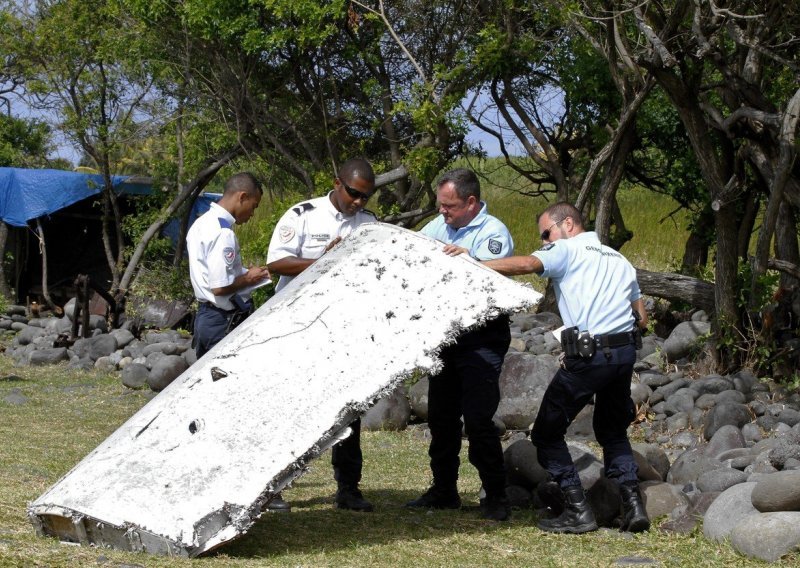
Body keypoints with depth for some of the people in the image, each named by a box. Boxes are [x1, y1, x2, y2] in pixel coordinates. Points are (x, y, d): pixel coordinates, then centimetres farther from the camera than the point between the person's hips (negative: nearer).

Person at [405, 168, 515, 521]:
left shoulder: (494, 233, -11)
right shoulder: (439, 226, 10)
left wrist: (469, 259, -42)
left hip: (482, 339, -7)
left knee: (478, 419, -11)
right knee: (441, 416, 13)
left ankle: (495, 496, -1)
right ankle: (444, 490, 26)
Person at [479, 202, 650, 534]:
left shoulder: (567, 249, 2)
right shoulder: (619, 260, 24)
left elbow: (527, 264, -18)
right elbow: (642, 318, 21)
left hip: (587, 357, -7)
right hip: (626, 353, 7)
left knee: (547, 432, 6)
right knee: (613, 431, 24)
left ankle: (578, 510, 0)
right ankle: (633, 504, 10)